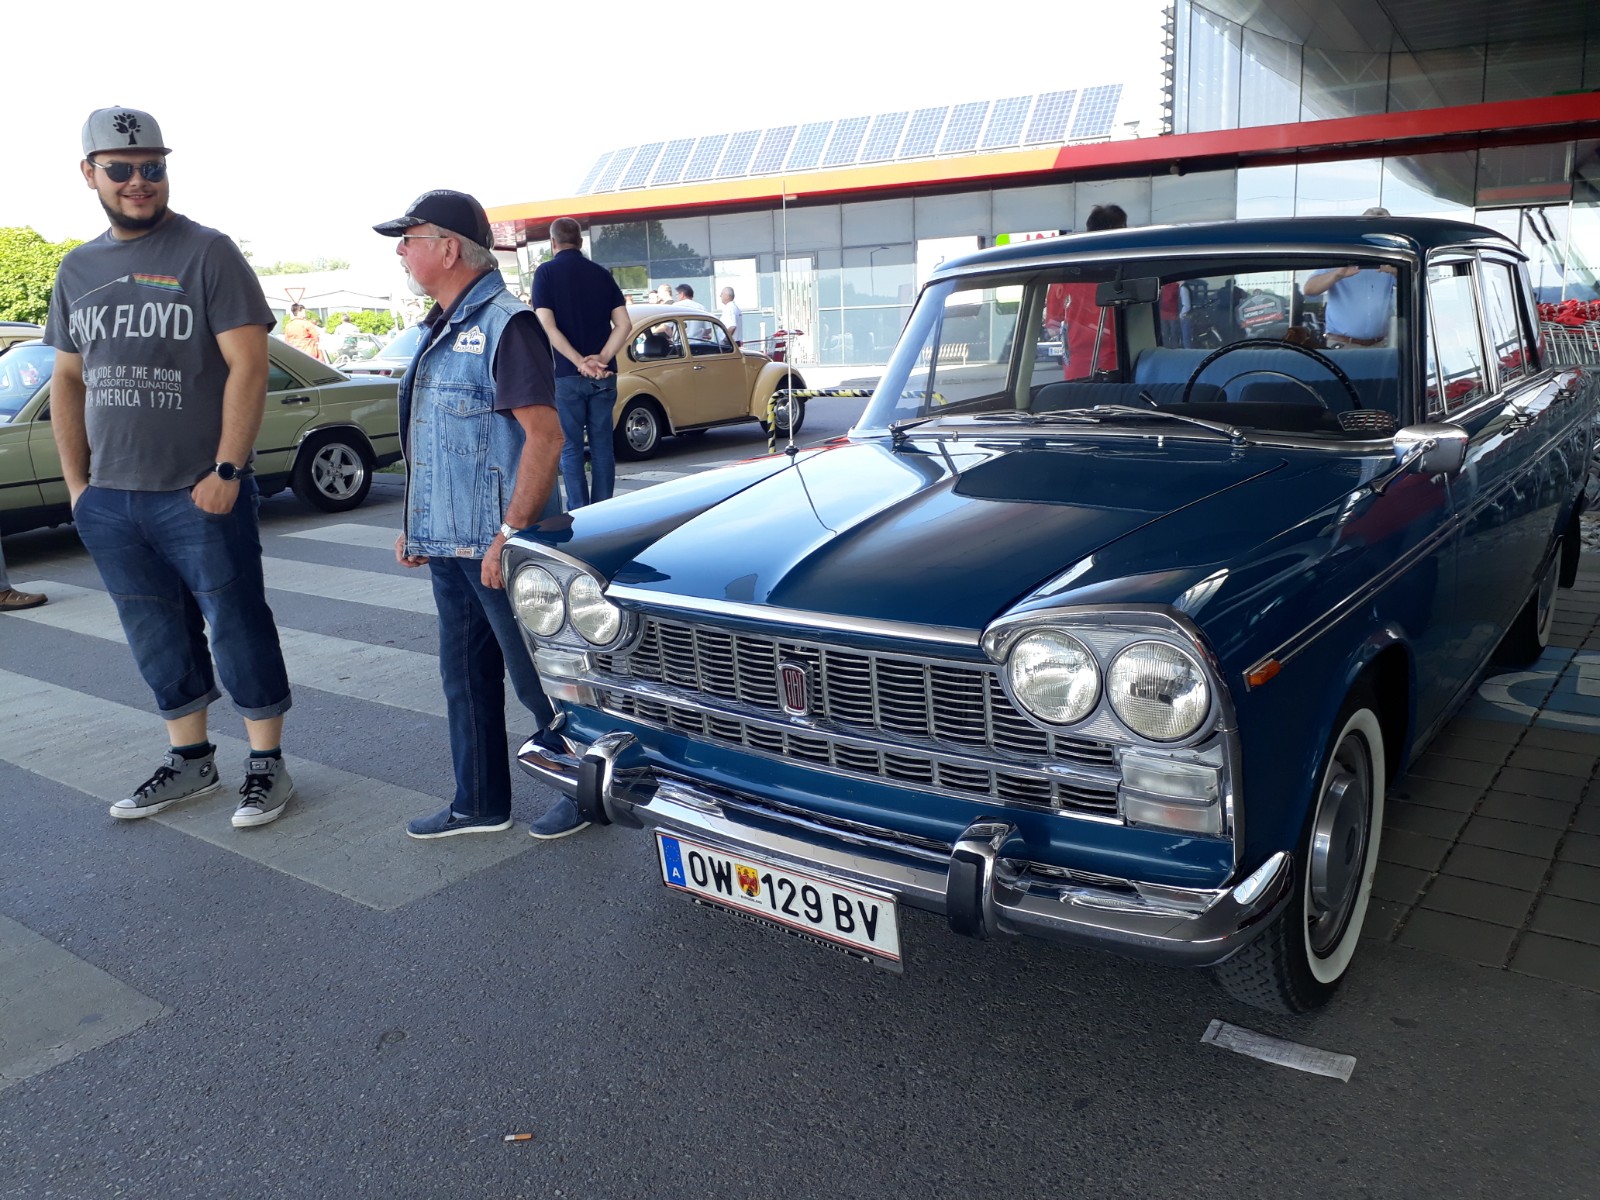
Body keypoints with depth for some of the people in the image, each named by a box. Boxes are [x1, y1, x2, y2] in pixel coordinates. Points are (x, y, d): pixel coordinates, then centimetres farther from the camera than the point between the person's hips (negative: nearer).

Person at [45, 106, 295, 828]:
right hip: (108, 501, 6)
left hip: (199, 495, -6)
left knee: (237, 628, 0)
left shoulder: (207, 253, -5)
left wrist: (226, 471, -16)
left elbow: (248, 364, -11)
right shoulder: (77, 270, 13)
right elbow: (68, 379, 17)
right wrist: (76, 482, 10)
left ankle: (267, 766, 13)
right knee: (157, 639, 14)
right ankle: (191, 760, 28)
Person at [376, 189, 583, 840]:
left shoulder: (506, 324, -14)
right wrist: (415, 524, 18)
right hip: (446, 541, 9)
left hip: (496, 545, -9)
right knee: (465, 678, 15)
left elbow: (545, 435, -21)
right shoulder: (440, 329, 14)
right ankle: (479, 803, 28)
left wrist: (509, 535, -24)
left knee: (537, 677, 2)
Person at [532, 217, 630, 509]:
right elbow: (624, 324, -1)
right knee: (602, 446, 9)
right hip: (604, 376, 3)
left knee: (571, 448, 3)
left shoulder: (546, 273, -2)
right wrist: (602, 360, -10)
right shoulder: (601, 273, 8)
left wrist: (579, 362, -15)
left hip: (566, 375, -3)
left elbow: (548, 326, -13)